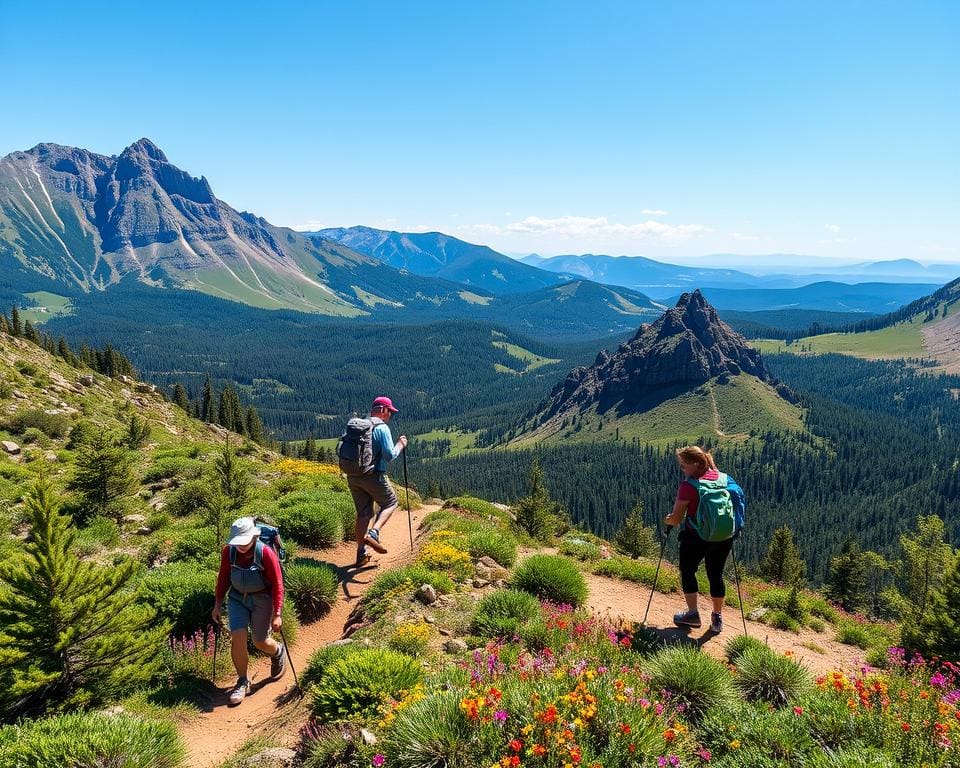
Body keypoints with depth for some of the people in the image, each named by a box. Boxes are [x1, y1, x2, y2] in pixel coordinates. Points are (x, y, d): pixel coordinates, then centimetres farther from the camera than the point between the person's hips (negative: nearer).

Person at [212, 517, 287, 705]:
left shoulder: (266, 553, -24)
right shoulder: (228, 552, -13)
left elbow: (277, 584, -17)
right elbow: (223, 578, 3)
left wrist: (276, 614, -18)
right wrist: (218, 605, 5)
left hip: (261, 599, -3)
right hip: (237, 598, 3)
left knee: (261, 642, 6)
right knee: (237, 637, -11)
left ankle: (278, 652, 42)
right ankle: (242, 682, 9)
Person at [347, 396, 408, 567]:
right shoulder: (382, 428, -10)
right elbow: (389, 456, -15)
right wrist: (400, 445, 1)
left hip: (353, 477, 6)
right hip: (374, 476, -6)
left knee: (363, 513, 14)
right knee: (390, 503, 15)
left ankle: (362, 553, 16)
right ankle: (373, 533, -7)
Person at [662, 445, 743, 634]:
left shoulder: (689, 485, -16)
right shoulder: (724, 478, 0)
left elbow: (676, 519, -13)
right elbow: (738, 498, 9)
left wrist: (667, 520, 9)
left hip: (696, 536, -5)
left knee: (687, 571, 16)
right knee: (716, 575, 16)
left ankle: (692, 614, 19)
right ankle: (717, 619, 23)